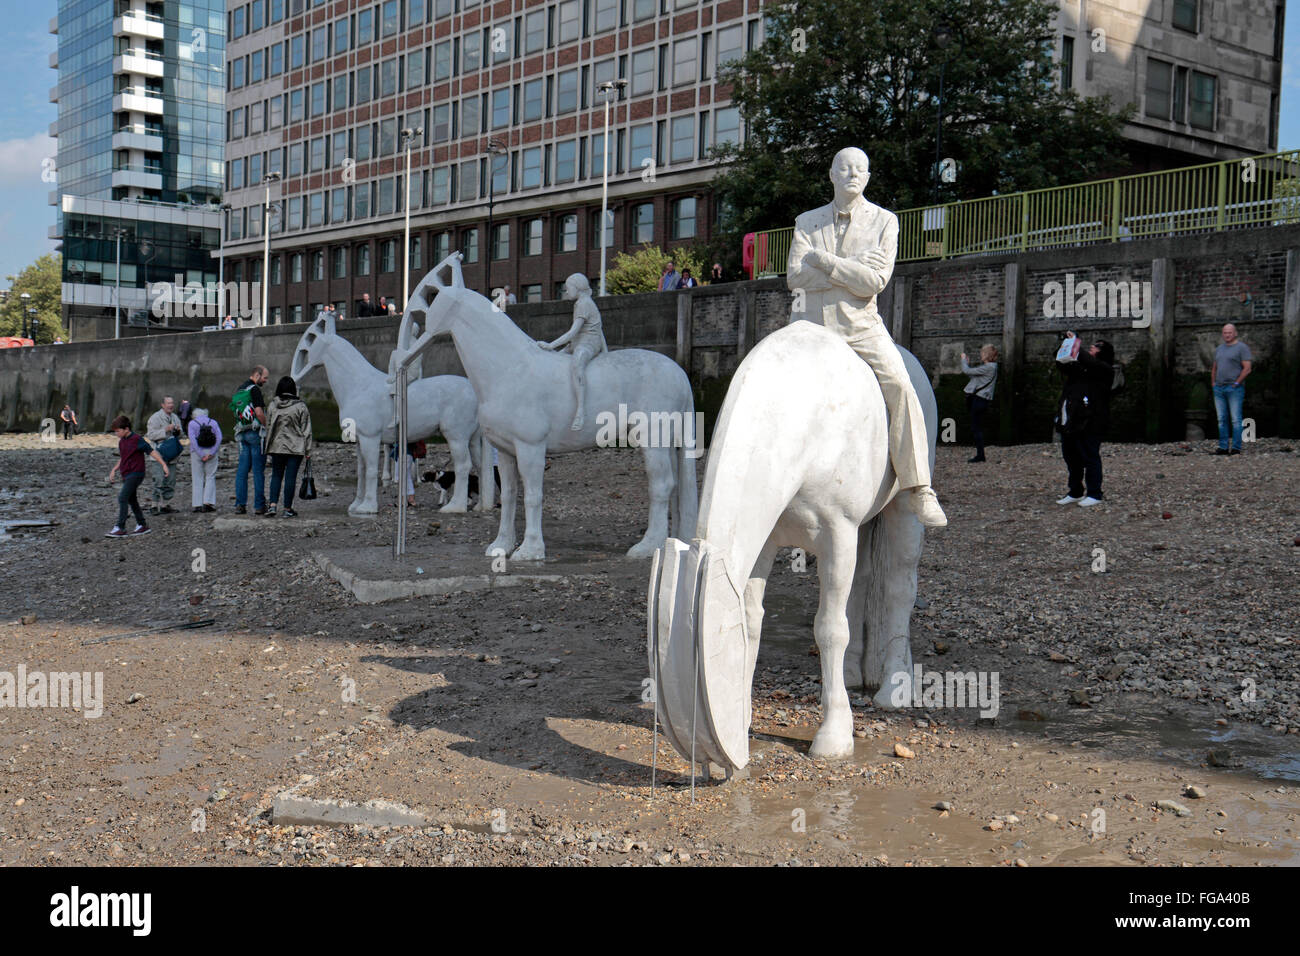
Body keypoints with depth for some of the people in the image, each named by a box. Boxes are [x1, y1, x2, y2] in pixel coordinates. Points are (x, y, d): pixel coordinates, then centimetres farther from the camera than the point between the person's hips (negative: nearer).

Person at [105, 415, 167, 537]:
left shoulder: (137, 440, -12)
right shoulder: (121, 441, 14)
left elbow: (151, 451, -13)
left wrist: (163, 464, -18)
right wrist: (114, 470, 17)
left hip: (136, 474, -9)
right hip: (126, 475, 9)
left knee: (122, 498, -16)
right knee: (131, 500, 13)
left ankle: (120, 528, -17)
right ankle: (142, 525, 22)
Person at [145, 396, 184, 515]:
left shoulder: (175, 418, 13)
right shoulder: (155, 418, -8)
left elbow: (181, 435, 18)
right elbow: (151, 435, -15)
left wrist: (178, 431, -5)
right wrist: (165, 430, -24)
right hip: (158, 454, -7)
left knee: (170, 480, 7)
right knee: (158, 480, -13)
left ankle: (165, 505, 15)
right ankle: (153, 506, -9)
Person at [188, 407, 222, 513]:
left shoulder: (192, 423, 2)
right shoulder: (213, 422, 8)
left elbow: (192, 439, -10)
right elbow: (219, 438, -4)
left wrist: (201, 455, -12)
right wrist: (211, 453, -9)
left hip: (197, 453, -1)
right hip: (211, 452, 1)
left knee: (197, 478, 5)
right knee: (210, 477, 7)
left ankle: (197, 504, 1)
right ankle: (208, 502, -5)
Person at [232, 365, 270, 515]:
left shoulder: (238, 390, 17)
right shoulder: (254, 389, -10)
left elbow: (235, 412, 20)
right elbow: (259, 413, -18)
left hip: (242, 434, 8)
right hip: (256, 432, -8)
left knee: (242, 470, 7)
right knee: (258, 470, -4)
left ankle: (240, 505, 4)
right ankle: (259, 505, -3)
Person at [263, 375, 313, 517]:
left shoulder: (272, 406, 3)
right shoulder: (300, 406, -6)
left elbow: (268, 427, 9)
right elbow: (306, 430, -4)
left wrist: (269, 447, 18)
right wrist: (308, 450, 1)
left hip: (276, 447, 3)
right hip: (295, 448, -3)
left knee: (276, 475, 12)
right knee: (290, 477, 1)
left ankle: (272, 505, 0)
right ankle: (288, 509, 4)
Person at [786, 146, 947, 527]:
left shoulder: (884, 221, 5)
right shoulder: (807, 222, 11)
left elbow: (875, 281, -8)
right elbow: (794, 276, -5)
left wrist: (825, 261, -11)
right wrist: (853, 267, -10)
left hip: (862, 326, -2)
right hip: (814, 324, 3)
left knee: (899, 386, -23)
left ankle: (916, 488, -20)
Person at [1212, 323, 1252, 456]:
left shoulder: (1242, 347, -4)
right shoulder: (1219, 349, 17)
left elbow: (1247, 368, -10)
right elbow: (1214, 368, 24)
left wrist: (1236, 383, -13)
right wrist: (1213, 384, 12)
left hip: (1235, 388, -7)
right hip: (1219, 389, 7)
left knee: (1236, 419, -6)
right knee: (1222, 419, 6)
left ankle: (1236, 448, -4)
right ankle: (1223, 447, 10)